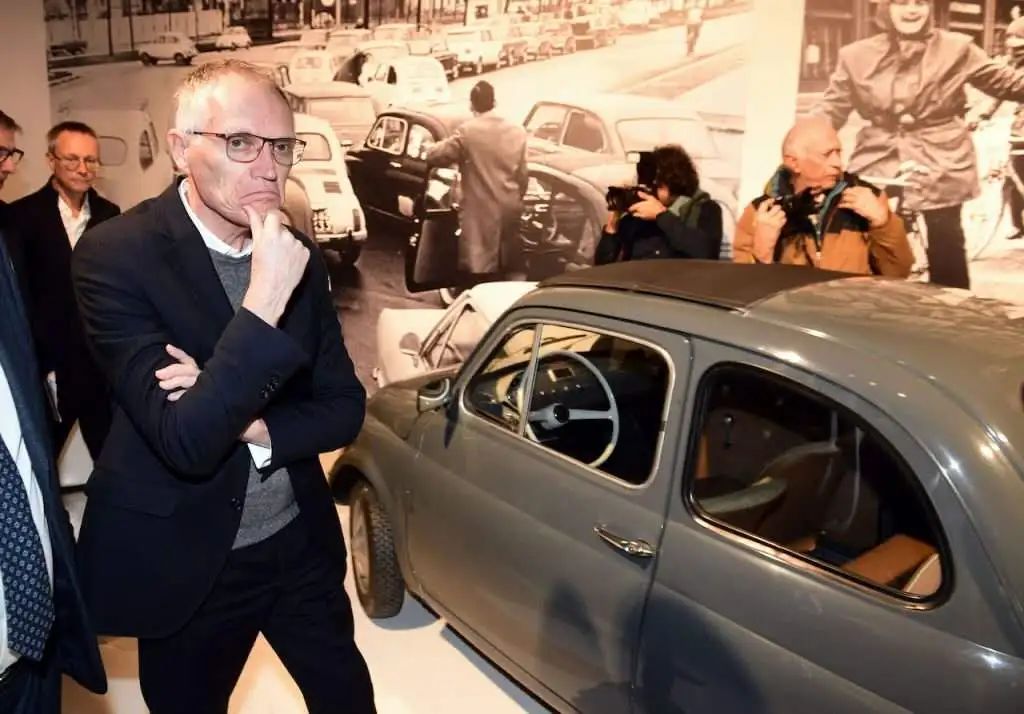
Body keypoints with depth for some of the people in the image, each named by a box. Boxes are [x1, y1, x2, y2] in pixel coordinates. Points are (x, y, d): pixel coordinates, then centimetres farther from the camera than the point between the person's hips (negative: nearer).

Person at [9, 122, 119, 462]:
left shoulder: (109, 214, 5)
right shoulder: (22, 215, -6)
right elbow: (19, 299, -7)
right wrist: (37, 366, -10)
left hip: (103, 367, 3)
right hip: (46, 369, -3)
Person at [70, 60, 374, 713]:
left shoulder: (300, 257, -2)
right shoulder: (117, 255, -18)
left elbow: (345, 408, 0)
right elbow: (185, 442, -26)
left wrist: (250, 423, -18)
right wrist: (265, 299, -33)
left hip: (301, 543, 4)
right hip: (183, 563, -4)